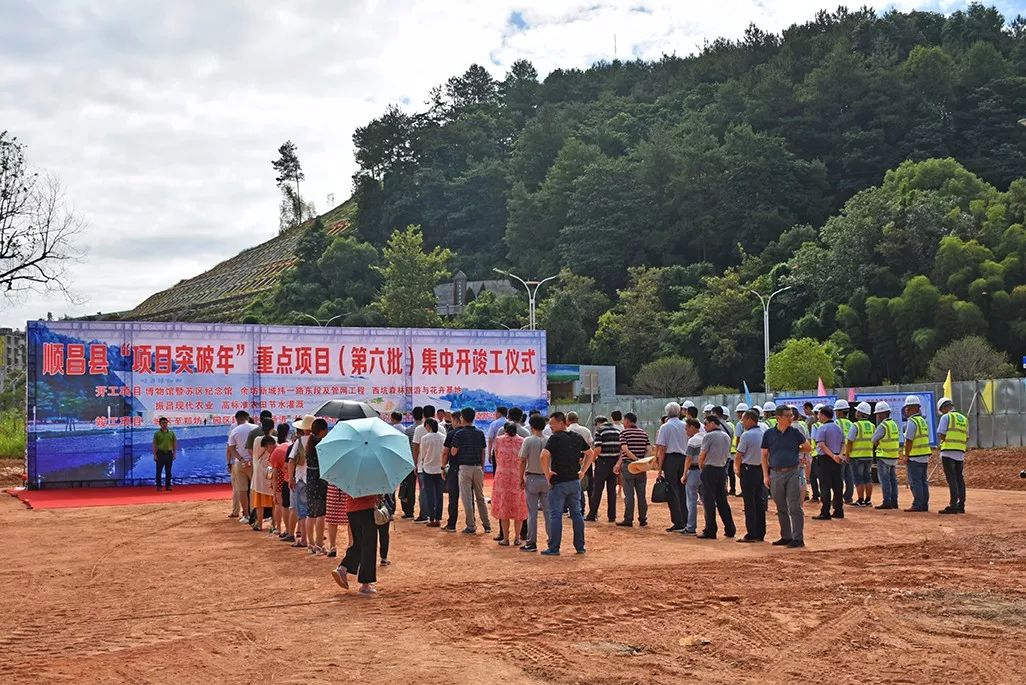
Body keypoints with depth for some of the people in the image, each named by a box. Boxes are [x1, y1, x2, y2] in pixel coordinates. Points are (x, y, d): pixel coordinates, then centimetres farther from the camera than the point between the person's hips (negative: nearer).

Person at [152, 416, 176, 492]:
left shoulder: (171, 433, 8)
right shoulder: (157, 433, 1)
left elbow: (175, 443, 11)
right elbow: (154, 445, -2)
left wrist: (174, 453, 3)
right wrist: (154, 455, -9)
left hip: (169, 453, 2)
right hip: (160, 454, -2)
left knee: (168, 471, 5)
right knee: (159, 471, -1)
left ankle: (168, 486, 10)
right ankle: (158, 486, 4)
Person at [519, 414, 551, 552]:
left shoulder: (528, 441, -10)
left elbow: (523, 461, -9)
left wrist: (521, 478, 0)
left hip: (532, 478, -3)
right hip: (547, 478, 3)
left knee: (532, 513, 2)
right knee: (548, 511, 10)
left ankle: (531, 542, 4)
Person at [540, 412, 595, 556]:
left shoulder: (555, 438, -14)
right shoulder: (577, 437, 7)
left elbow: (544, 456, -26)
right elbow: (591, 454, 16)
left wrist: (547, 473, -13)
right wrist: (582, 471, 15)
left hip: (559, 482, -6)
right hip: (575, 481, 6)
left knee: (555, 515, 0)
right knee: (576, 513, 12)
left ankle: (554, 548, 2)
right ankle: (580, 546, 15)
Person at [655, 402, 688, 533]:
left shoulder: (665, 427, -4)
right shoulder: (685, 426, 8)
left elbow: (662, 449, -8)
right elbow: (690, 446, 7)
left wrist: (660, 468, -6)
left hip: (670, 459, -4)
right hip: (684, 458, 4)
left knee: (672, 492, -1)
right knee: (683, 491, 11)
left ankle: (678, 524, -3)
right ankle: (685, 522, 11)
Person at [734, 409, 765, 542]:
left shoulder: (746, 435, -15)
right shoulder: (764, 434, 7)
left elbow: (738, 456, -13)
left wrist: (737, 469, 4)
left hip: (748, 470, -7)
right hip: (762, 469, 7)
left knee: (750, 503, -2)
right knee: (760, 502, 11)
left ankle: (751, 535, -2)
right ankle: (760, 534, 15)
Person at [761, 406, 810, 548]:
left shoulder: (795, 432, 1)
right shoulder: (769, 434, 3)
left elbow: (807, 448, 14)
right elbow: (764, 455, 7)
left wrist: (794, 450, 12)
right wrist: (766, 475, 2)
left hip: (793, 473, -2)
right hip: (776, 474, 2)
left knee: (794, 508, -5)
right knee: (781, 509, 12)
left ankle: (798, 538, -1)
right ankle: (786, 536, 22)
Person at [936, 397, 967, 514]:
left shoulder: (946, 417, -6)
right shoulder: (964, 419, 15)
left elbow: (940, 435, -11)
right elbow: (967, 438, 17)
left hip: (948, 452, -6)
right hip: (960, 453, 7)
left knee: (952, 479, -7)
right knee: (959, 478, 11)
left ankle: (953, 506, -9)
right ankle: (961, 505, 13)